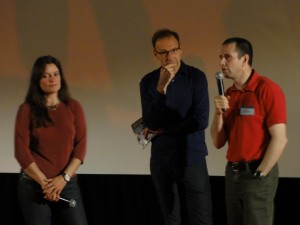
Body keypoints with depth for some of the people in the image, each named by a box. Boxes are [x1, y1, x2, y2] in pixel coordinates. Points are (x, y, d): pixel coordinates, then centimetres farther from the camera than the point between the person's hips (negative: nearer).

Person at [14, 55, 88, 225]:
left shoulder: (73, 107, 6)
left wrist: (64, 178, -11)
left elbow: (80, 146, 1)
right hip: (34, 184, -2)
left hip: (67, 183, 2)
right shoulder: (27, 109, 0)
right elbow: (21, 151, -6)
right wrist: (44, 182, -11)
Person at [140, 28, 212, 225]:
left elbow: (201, 120, -12)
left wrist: (162, 131, -6)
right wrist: (161, 88, -21)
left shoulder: (197, 77, -4)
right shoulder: (148, 81, 2)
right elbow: (151, 123, -8)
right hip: (162, 160, 2)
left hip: (192, 159, -2)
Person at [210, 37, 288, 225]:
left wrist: (259, 174, -13)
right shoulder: (228, 94, 11)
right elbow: (218, 143, 10)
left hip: (256, 173, -7)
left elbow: (280, 139, -16)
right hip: (232, 173, 7)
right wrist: (219, 113, -6)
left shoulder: (267, 89, -11)